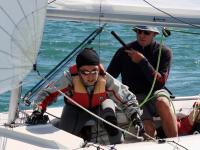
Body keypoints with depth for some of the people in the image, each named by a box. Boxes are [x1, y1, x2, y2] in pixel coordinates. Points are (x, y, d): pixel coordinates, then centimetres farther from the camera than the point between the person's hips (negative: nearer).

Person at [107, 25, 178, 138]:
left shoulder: (164, 52, -1)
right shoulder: (124, 52, 2)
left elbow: (160, 82, -12)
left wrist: (143, 61, -19)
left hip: (155, 92, 0)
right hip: (134, 96, 0)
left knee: (162, 102, -37)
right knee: (149, 127, -29)